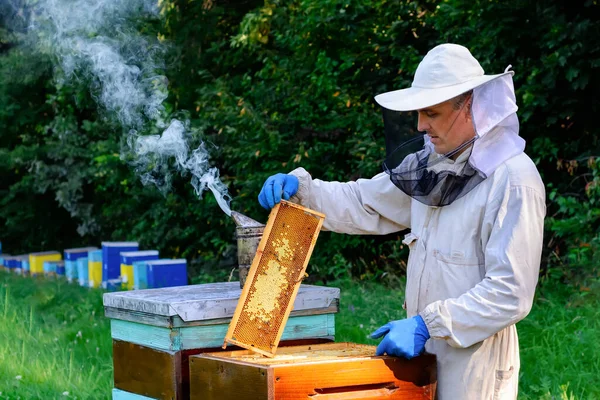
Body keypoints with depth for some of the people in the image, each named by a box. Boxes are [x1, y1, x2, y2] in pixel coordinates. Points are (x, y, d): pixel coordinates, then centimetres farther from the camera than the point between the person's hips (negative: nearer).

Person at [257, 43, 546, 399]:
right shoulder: (431, 164, 7)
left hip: (474, 364, -7)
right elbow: (363, 203, 16)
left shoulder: (514, 181, -18)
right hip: (424, 354, 7)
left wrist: (426, 325, -24)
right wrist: (300, 188, 0)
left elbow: (510, 294, -22)